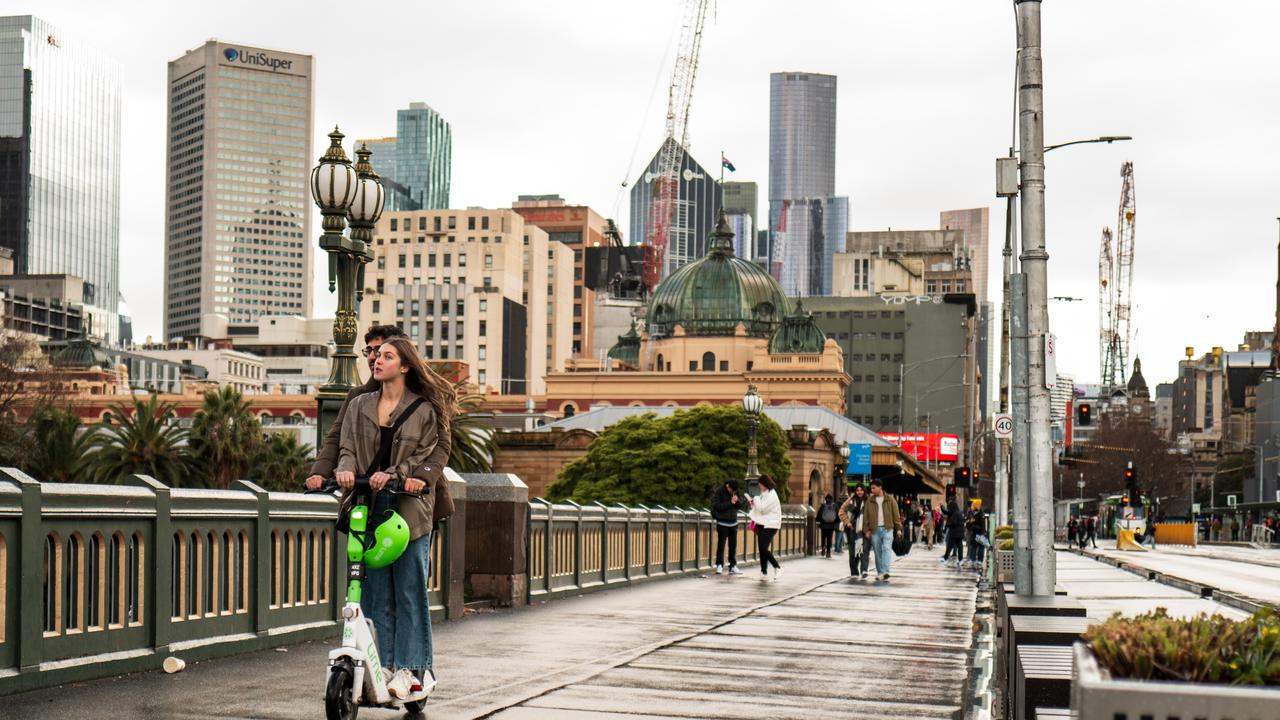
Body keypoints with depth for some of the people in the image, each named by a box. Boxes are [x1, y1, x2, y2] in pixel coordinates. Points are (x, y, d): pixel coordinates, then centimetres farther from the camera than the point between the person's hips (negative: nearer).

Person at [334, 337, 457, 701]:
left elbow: (424, 455, -2)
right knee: (377, 594, 3)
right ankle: (389, 666, 8)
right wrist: (345, 469, -14)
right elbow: (347, 448, 8)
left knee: (410, 592, -3)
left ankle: (413, 670, 1)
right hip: (369, 506, 4)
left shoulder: (424, 409, 4)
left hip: (408, 507, -4)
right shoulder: (359, 406, 16)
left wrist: (392, 475, -18)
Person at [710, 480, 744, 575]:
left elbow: (741, 505, 8)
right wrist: (730, 503, -23)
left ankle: (733, 566, 12)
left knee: (733, 545, 7)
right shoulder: (719, 491, -11)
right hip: (722, 523, -5)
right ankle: (719, 565, -1)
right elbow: (716, 506, -18)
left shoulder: (736, 492, 4)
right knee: (721, 545, -5)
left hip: (733, 522, 5)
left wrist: (737, 501, -14)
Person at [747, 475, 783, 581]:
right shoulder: (764, 494, 17)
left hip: (770, 525, -9)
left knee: (764, 549, -15)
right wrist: (753, 503, 8)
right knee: (762, 549, 5)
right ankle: (764, 573, 8)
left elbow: (763, 508, -20)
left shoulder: (772, 495, -14)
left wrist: (756, 500, -5)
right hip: (762, 524, 9)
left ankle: (777, 567, -2)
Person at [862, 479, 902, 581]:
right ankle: (880, 572, 13)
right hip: (875, 529, 3)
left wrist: (898, 528, 0)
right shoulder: (870, 501, 9)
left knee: (886, 549, -17)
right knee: (877, 552, 5)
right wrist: (866, 530, 2)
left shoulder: (890, 500, 5)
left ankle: (885, 572, -26)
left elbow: (896, 515, 5)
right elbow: (866, 517, 8)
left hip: (887, 528, -3)